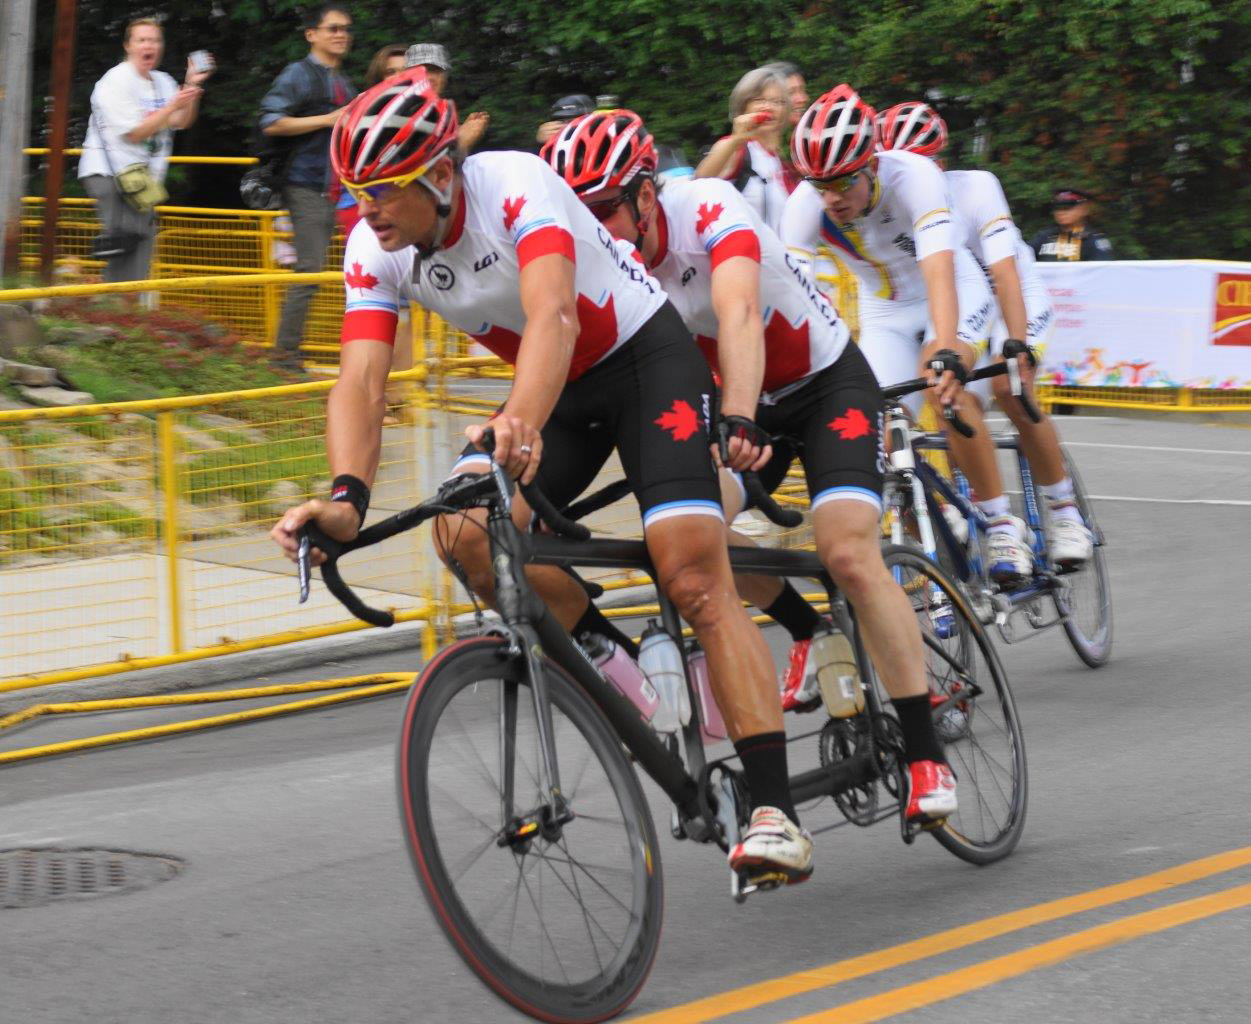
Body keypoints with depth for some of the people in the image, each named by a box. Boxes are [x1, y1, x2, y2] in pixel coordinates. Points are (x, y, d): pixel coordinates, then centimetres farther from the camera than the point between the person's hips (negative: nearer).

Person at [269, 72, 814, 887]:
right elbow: (361, 379, -21)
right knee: (465, 532, -18)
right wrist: (348, 498, -40)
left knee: (694, 579, -19)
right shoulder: (375, 250, -13)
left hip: (649, 360, -6)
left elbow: (552, 317, -46)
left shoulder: (519, 188, -31)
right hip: (561, 389, 6)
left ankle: (774, 811, -20)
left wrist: (519, 425, -65)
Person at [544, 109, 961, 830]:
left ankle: (927, 754, -17)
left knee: (848, 551, -24)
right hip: (746, 401, 6)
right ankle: (813, 633, 15)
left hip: (830, 383, -6)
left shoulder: (708, 209, -30)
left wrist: (739, 422, -62)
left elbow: (737, 313, -46)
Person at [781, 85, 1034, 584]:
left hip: (955, 294, -4)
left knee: (945, 390, -31)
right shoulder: (806, 205, -25)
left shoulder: (912, 177, -35)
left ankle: (1001, 523, -17)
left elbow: (938, 272, -46)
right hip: (885, 312, 4)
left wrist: (946, 353, -60)